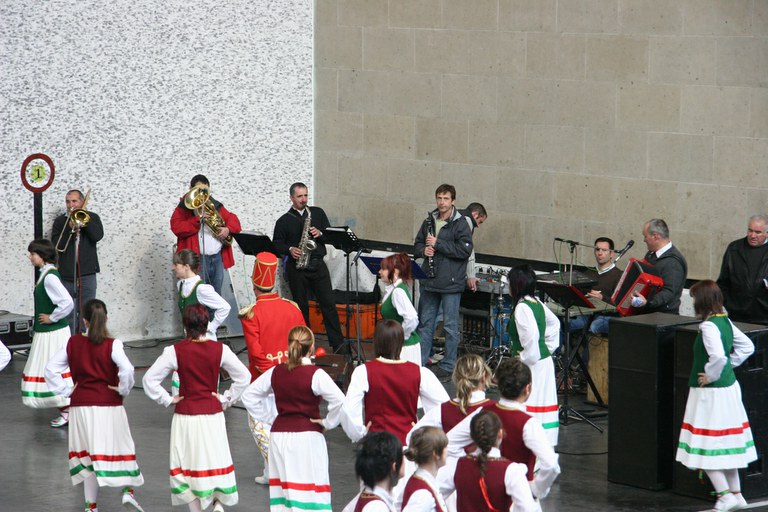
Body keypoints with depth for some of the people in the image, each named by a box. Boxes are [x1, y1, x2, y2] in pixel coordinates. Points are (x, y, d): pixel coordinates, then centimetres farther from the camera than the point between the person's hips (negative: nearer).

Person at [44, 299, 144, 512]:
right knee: (120, 448, 10)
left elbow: (51, 368, 1)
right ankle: (128, 491, -5)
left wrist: (66, 390, 5)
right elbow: (127, 370, -24)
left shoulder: (73, 343, 1)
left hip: (80, 407, 3)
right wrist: (123, 390, -7)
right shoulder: (112, 345, -10)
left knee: (87, 454, 12)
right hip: (109, 406, -3)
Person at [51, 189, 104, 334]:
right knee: (68, 314, 1)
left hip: (87, 273, 0)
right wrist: (70, 227, -16)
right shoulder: (60, 221, 7)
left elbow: (98, 235, -11)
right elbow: (56, 245, -6)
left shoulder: (92, 218, 7)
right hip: (66, 274, 0)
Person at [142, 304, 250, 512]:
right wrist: (226, 399, 5)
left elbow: (149, 379, -8)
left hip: (185, 415, -1)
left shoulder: (175, 351, -8)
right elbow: (244, 376, -3)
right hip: (213, 414, 1)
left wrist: (167, 400, 2)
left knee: (188, 465, 9)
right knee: (216, 461, 14)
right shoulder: (219, 349, -5)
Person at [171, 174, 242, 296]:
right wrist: (198, 219, -22)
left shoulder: (215, 205, 15)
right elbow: (176, 228, -13)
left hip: (218, 258, 5)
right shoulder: (184, 208, 0)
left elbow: (233, 220, 13)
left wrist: (228, 229, -9)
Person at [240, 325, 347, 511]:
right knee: (310, 491, -3)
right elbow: (340, 401, -23)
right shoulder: (315, 374, -12)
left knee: (281, 487, 11)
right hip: (307, 436, -5)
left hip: (279, 435, 5)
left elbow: (248, 396, 13)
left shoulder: (275, 372, 4)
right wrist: (327, 423, -8)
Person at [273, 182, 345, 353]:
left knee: (328, 303, -5)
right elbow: (276, 244, 5)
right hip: (296, 267, -1)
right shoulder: (284, 221, 6)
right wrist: (290, 249, -13)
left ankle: (338, 344, -5)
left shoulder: (318, 213, 11)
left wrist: (320, 234, -9)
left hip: (317, 264, 1)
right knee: (301, 306, 4)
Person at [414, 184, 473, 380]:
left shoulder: (460, 224, -8)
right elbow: (417, 245, 18)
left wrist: (438, 244, -17)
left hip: (451, 283, -6)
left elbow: (465, 250, -16)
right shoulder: (429, 221, 10)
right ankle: (420, 362, 20)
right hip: (430, 281, 6)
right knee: (425, 323, 12)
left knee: (450, 326, 1)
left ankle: (448, 367, 9)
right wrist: (423, 250, -6)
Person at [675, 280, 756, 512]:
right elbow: (747, 347, 16)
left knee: (705, 447, -2)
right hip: (729, 387, 9)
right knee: (726, 445, 17)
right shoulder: (725, 321, 6)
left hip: (710, 394, -9)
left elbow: (718, 356, -34)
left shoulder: (708, 326, -21)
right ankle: (736, 493, 23)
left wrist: (710, 375, -19)